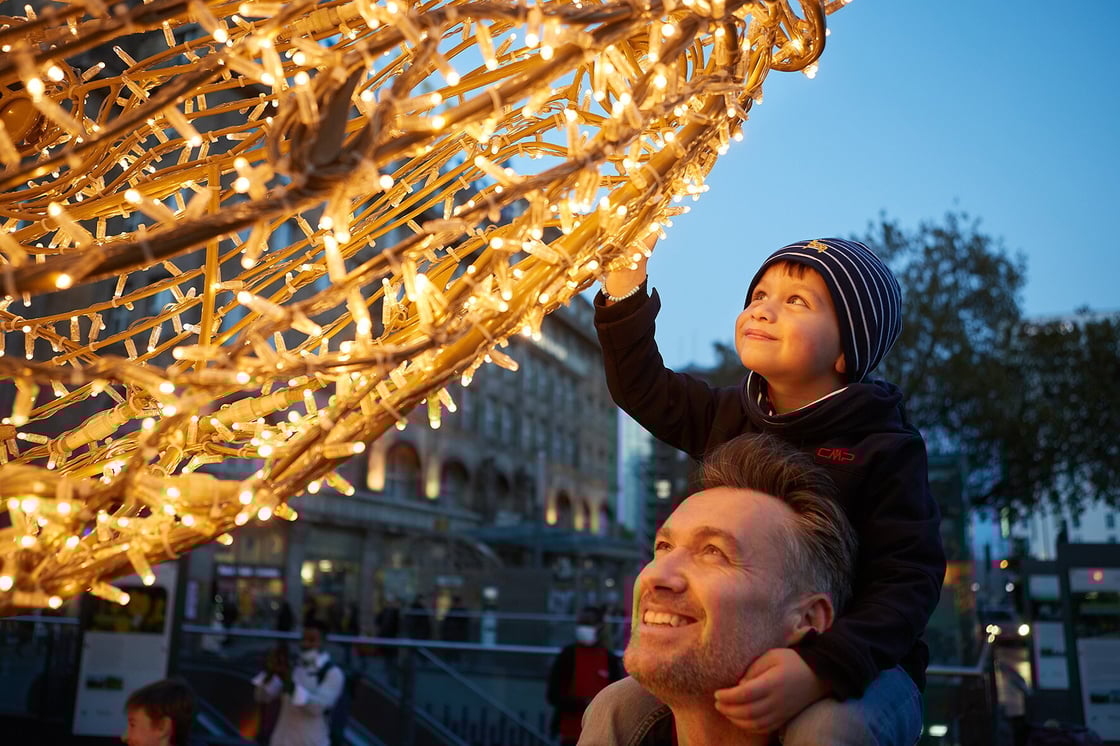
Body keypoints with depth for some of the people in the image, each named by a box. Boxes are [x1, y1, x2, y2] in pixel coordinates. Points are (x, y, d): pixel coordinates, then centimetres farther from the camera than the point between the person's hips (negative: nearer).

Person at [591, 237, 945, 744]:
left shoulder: (885, 450, -11)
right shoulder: (730, 417, 6)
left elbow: (908, 580, -17)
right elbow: (642, 387, 14)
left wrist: (822, 669, -34)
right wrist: (624, 286, 0)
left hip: (861, 664, -4)